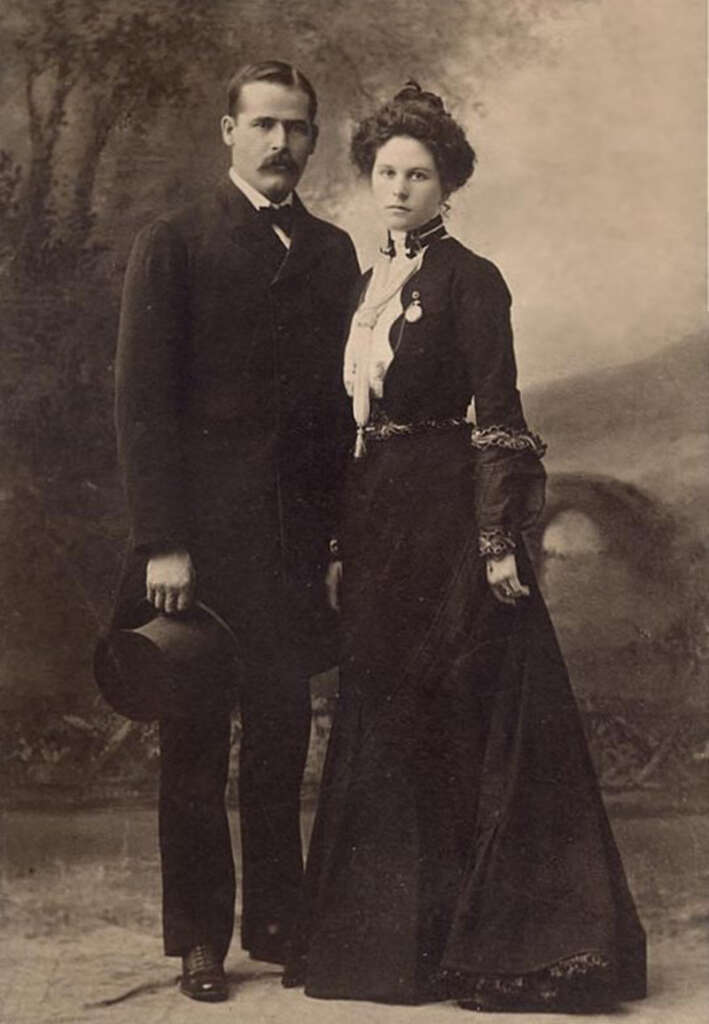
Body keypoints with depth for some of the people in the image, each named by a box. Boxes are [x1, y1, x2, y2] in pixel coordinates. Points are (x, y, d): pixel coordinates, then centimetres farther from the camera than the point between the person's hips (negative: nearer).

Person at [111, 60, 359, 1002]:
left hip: (296, 536, 4)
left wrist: (344, 534, 6)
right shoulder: (173, 245, 0)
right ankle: (199, 939, 14)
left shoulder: (332, 252, 13)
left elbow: (341, 398, 12)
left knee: (283, 733, 8)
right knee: (196, 741, 4)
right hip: (205, 535, -4)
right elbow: (142, 401, -6)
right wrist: (162, 543, -12)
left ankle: (278, 922, 20)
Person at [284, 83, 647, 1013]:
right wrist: (347, 536, 12)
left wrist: (499, 539, -19)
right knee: (383, 719, 11)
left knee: (447, 721, -2)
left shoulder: (468, 280, -7)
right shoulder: (373, 282, 15)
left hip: (447, 517, -8)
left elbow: (499, 419, -12)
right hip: (379, 518, 8)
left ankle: (465, 935, 10)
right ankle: (392, 932, 21)